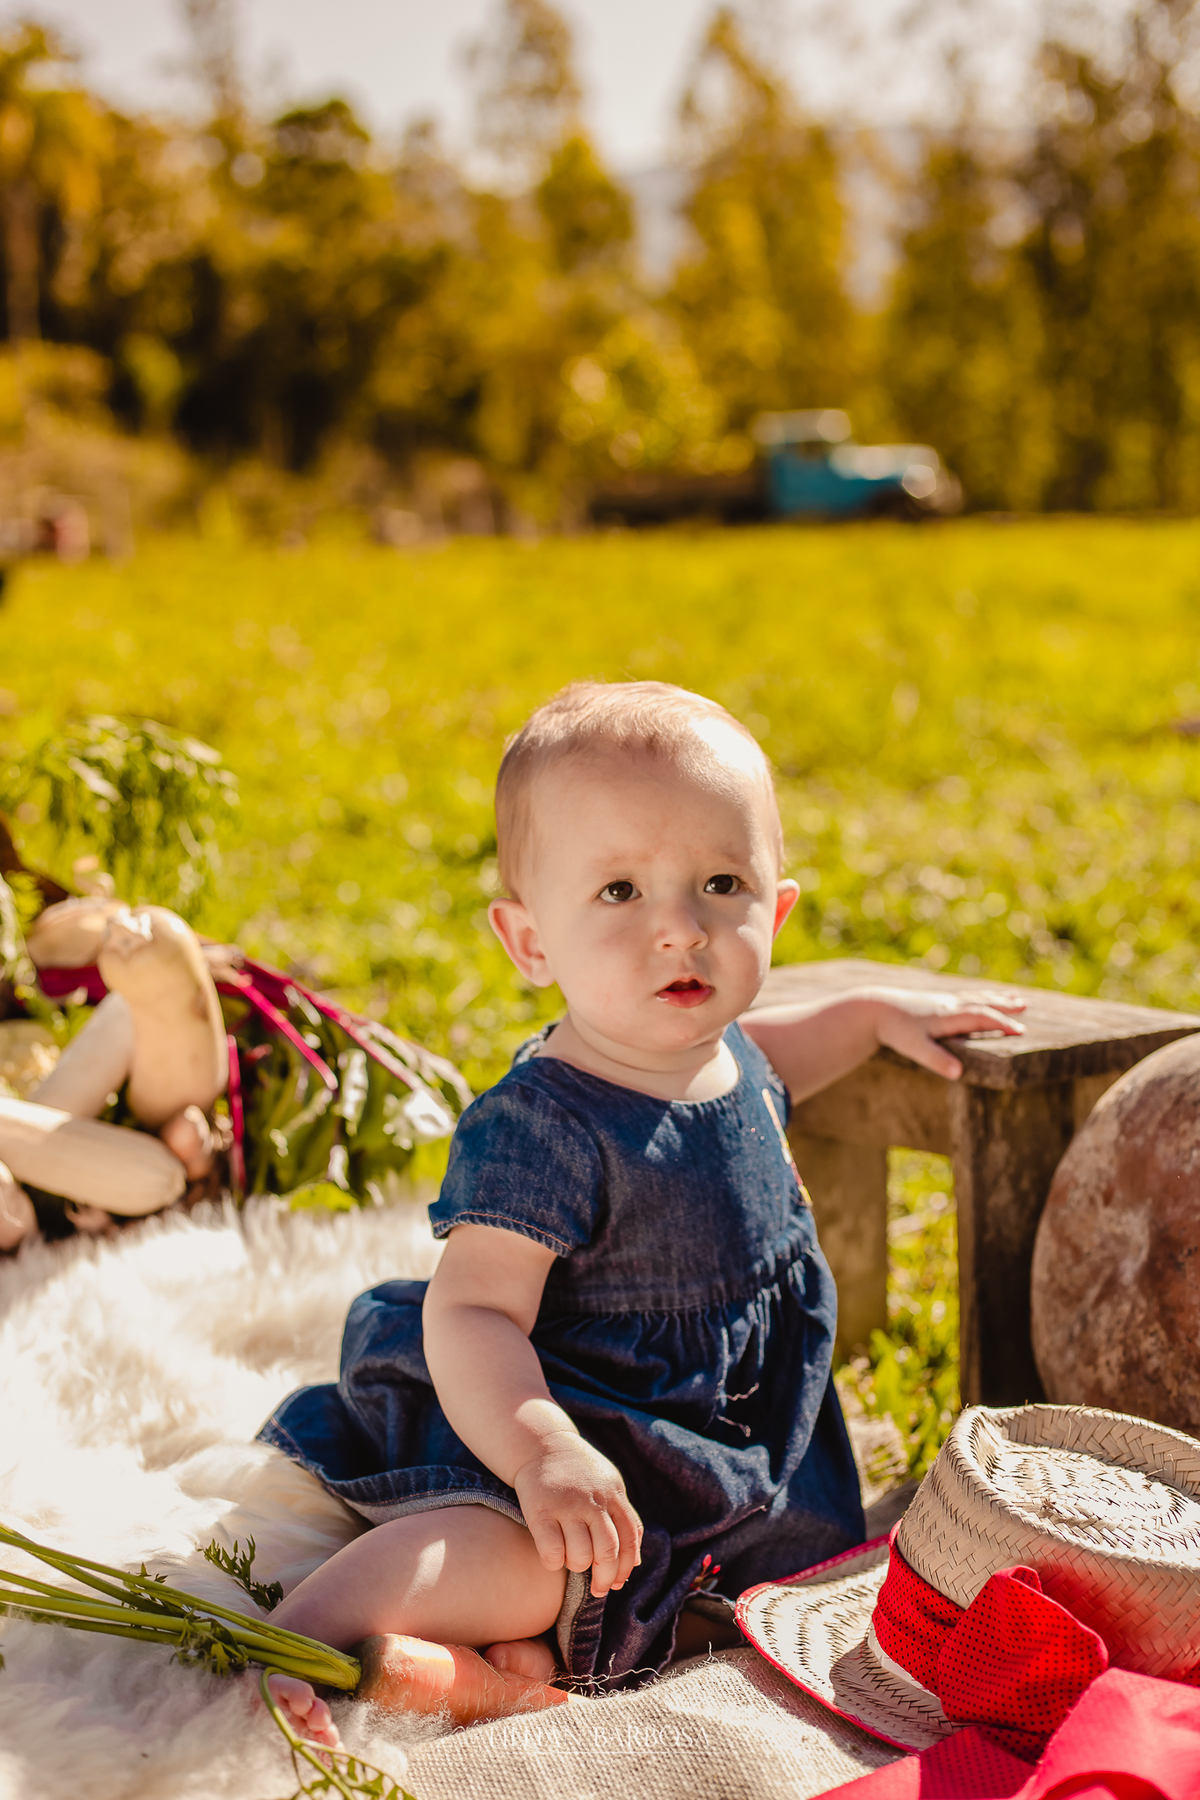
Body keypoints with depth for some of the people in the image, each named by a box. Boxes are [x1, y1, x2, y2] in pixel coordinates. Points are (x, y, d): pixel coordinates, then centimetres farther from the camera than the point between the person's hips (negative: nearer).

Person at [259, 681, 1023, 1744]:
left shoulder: (725, 1055, 0)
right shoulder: (542, 1128, -27)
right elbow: (471, 1308, -32)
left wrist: (872, 1015, 21)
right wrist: (542, 1454, -47)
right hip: (591, 1424, -10)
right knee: (527, 1565, -35)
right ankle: (308, 1628, -19)